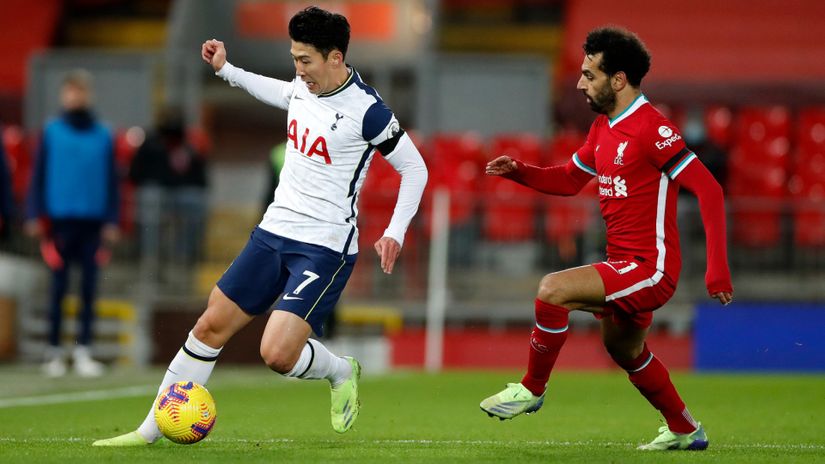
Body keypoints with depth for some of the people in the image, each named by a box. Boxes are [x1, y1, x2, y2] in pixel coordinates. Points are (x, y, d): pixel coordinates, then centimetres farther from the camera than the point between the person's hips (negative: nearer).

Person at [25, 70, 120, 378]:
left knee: (89, 289, 2)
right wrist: (34, 216, -3)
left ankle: (83, 351, 8)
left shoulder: (103, 136, 6)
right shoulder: (51, 132, 3)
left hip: (93, 222, 1)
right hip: (61, 220, -1)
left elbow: (111, 180, 8)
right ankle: (54, 351, 8)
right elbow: (39, 176, 3)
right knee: (59, 287, 2)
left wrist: (111, 222, 3)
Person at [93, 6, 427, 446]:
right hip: (274, 229, 7)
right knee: (211, 326, 5)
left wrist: (395, 232, -17)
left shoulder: (366, 109, -17)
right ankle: (150, 431, 13)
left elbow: (414, 167, -8)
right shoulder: (303, 86, 4)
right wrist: (227, 70, 29)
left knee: (277, 354, -20)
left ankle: (341, 372, 13)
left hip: (325, 248, -7)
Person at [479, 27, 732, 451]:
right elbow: (568, 179, 22)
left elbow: (708, 189, -21)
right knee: (625, 351, 27)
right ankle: (684, 431, 46)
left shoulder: (651, 128, -19)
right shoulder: (603, 128, 10)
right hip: (624, 265, 10)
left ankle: (532, 388, -3)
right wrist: (517, 172, 3)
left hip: (650, 269, -10)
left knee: (553, 290, -23)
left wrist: (717, 268, -25)